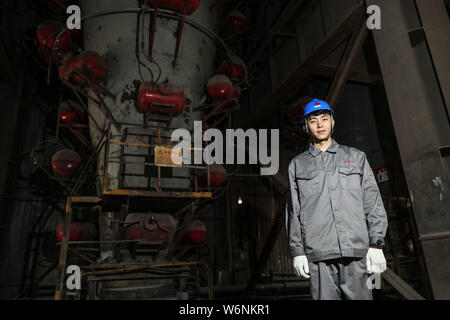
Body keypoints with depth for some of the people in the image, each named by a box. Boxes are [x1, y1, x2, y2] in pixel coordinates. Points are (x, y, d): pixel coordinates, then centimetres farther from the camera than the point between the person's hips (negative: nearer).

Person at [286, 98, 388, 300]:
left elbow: (373, 202, 9)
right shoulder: (297, 164, 13)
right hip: (318, 255, 0)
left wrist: (376, 245, -1)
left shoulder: (356, 157, 15)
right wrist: (297, 252, 2)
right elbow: (293, 212, 9)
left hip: (357, 251, 1)